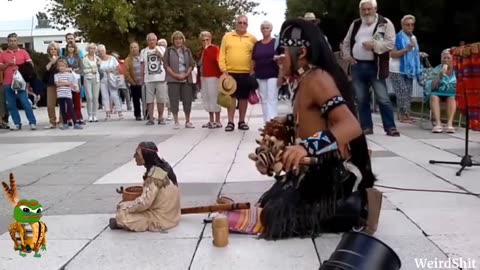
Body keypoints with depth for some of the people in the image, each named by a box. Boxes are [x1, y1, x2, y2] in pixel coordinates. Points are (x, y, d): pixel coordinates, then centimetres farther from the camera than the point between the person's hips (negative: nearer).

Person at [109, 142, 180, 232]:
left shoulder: (155, 174, -25)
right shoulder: (162, 165, 2)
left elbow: (144, 202, -25)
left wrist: (124, 206, -10)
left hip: (161, 219, -9)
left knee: (122, 214, -14)